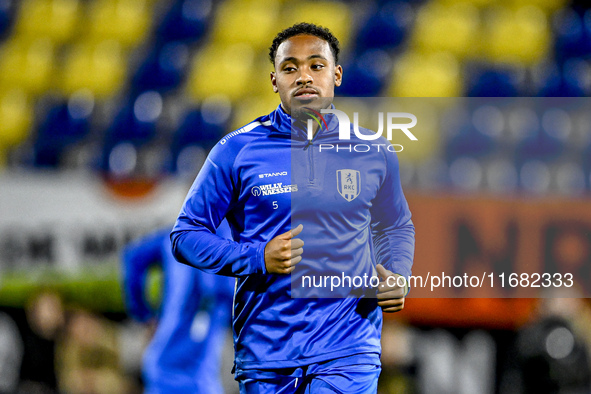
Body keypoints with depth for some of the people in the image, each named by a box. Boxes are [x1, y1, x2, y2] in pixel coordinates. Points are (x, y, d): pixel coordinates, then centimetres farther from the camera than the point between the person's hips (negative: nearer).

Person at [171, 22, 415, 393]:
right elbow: (186, 234, 2)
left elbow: (396, 226, 24)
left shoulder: (374, 154, 7)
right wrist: (258, 258, -13)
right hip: (264, 353, 0)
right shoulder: (236, 151, 0)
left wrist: (397, 277, 3)